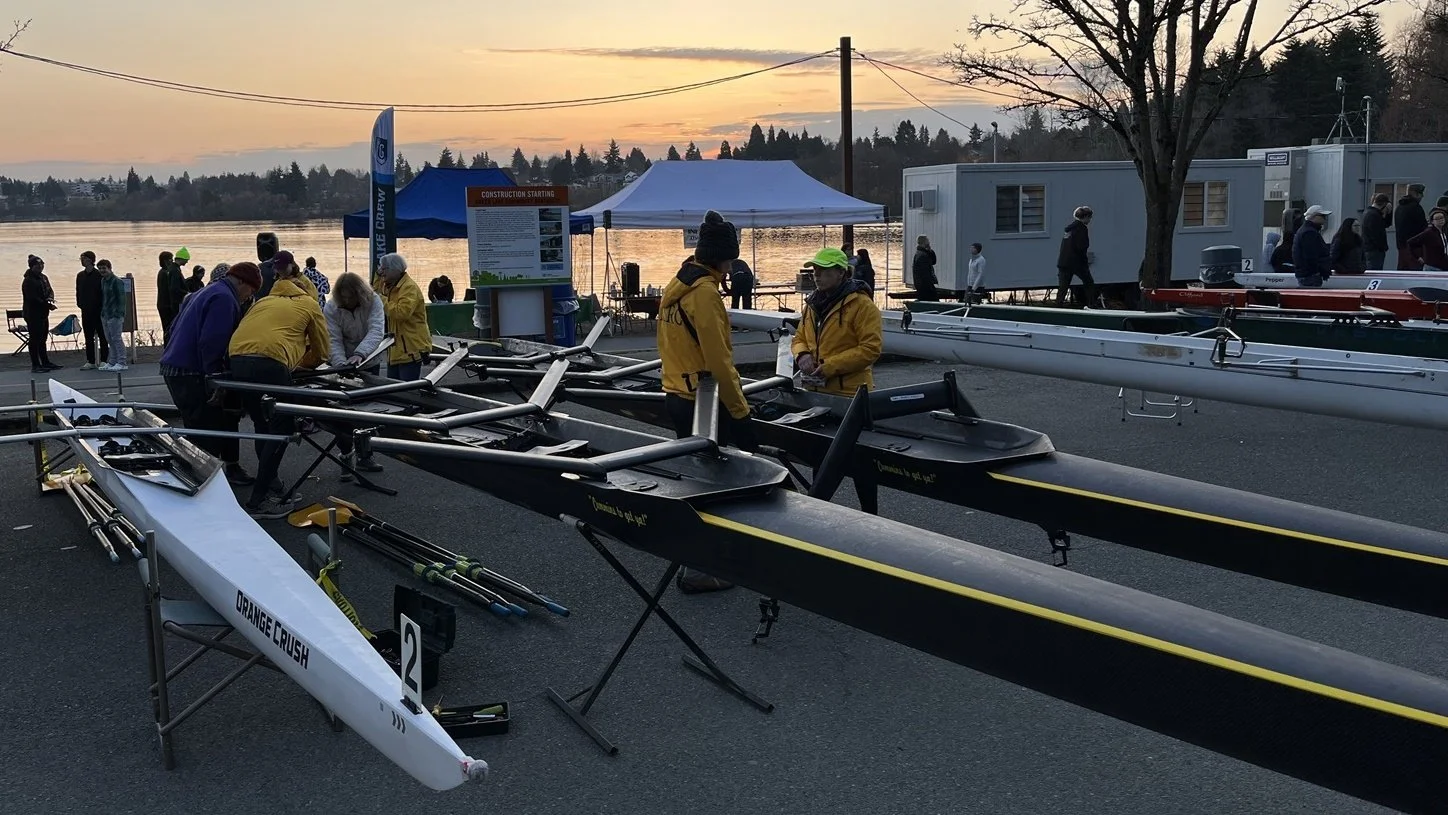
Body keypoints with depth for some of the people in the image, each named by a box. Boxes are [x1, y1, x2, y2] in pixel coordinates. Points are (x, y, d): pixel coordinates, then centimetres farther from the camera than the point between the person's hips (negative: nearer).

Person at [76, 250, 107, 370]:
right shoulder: (80, 276, 11)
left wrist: (101, 306, -12)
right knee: (88, 337, 7)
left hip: (98, 310, -6)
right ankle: (90, 361, 11)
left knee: (102, 336, 1)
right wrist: (80, 304, 4)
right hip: (86, 311, 6)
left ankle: (103, 360, 6)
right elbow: (78, 292, 15)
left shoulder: (99, 275, -7)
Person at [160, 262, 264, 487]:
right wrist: (215, 380, -20)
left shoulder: (207, 291, 20)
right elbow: (211, 343, -23)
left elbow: (174, 327, 26)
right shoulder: (225, 299, -13)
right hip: (190, 373, -11)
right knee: (207, 432, -9)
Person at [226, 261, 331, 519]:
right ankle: (258, 502, 0)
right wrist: (299, 362, 40)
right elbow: (321, 352, 21)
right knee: (281, 429, 4)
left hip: (236, 360, 6)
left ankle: (273, 489, 25)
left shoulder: (263, 301, 32)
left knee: (263, 427, 20)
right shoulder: (309, 304, 20)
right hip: (270, 362, -6)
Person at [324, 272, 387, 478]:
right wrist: (341, 365, -40)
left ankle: (364, 456, 16)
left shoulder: (373, 302, -17)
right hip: (341, 364, -1)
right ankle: (346, 455, 1)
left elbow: (376, 331, -31)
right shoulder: (331, 309, -17)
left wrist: (360, 354, -48)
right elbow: (334, 342, -22)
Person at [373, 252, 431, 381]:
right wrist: (378, 276, 9)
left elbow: (402, 312, -28)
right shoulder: (390, 286, 17)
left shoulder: (410, 288, -16)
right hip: (396, 349, 10)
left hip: (411, 348, -10)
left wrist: (383, 299, -18)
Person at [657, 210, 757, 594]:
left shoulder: (676, 286, 10)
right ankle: (697, 570, 4)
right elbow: (718, 361, -22)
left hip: (677, 395, 10)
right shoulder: (705, 292, -19)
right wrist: (740, 411, -16)